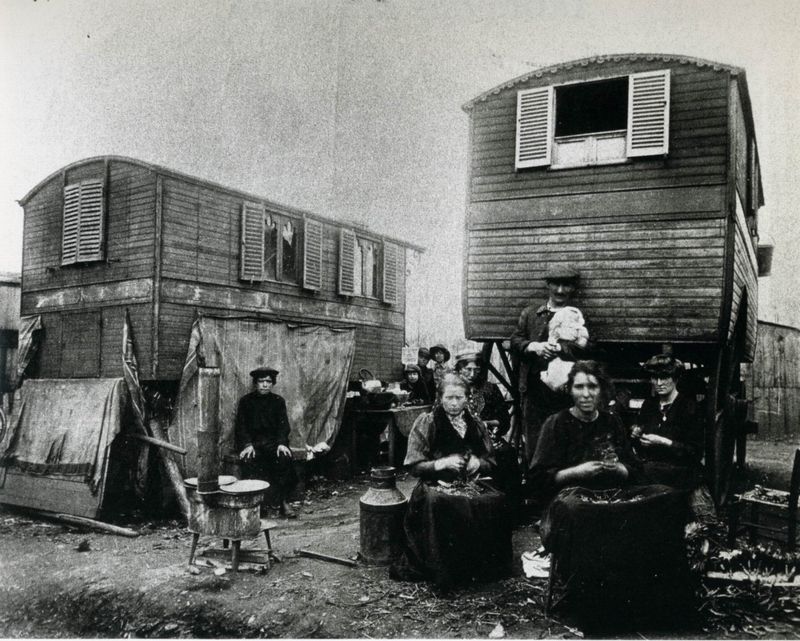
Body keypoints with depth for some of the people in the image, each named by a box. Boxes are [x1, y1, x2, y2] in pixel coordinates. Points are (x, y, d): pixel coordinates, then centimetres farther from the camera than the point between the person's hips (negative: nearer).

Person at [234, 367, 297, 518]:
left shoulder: (278, 401, 12)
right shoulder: (245, 401, 8)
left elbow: (283, 425, 4)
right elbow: (241, 426, 2)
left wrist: (281, 443, -16)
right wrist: (248, 445, -17)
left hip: (273, 441, 1)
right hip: (252, 441, -1)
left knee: (284, 457, -30)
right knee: (249, 460, -34)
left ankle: (283, 502, -25)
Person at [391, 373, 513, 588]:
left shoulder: (476, 425, 13)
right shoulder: (426, 423, 1)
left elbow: (490, 463, 18)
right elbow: (414, 465, -2)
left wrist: (478, 463, -6)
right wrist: (442, 463, -18)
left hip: (470, 483, 4)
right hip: (436, 484, -3)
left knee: (496, 501, -27)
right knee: (440, 504, -37)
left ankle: (486, 567, -9)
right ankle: (442, 571, -20)